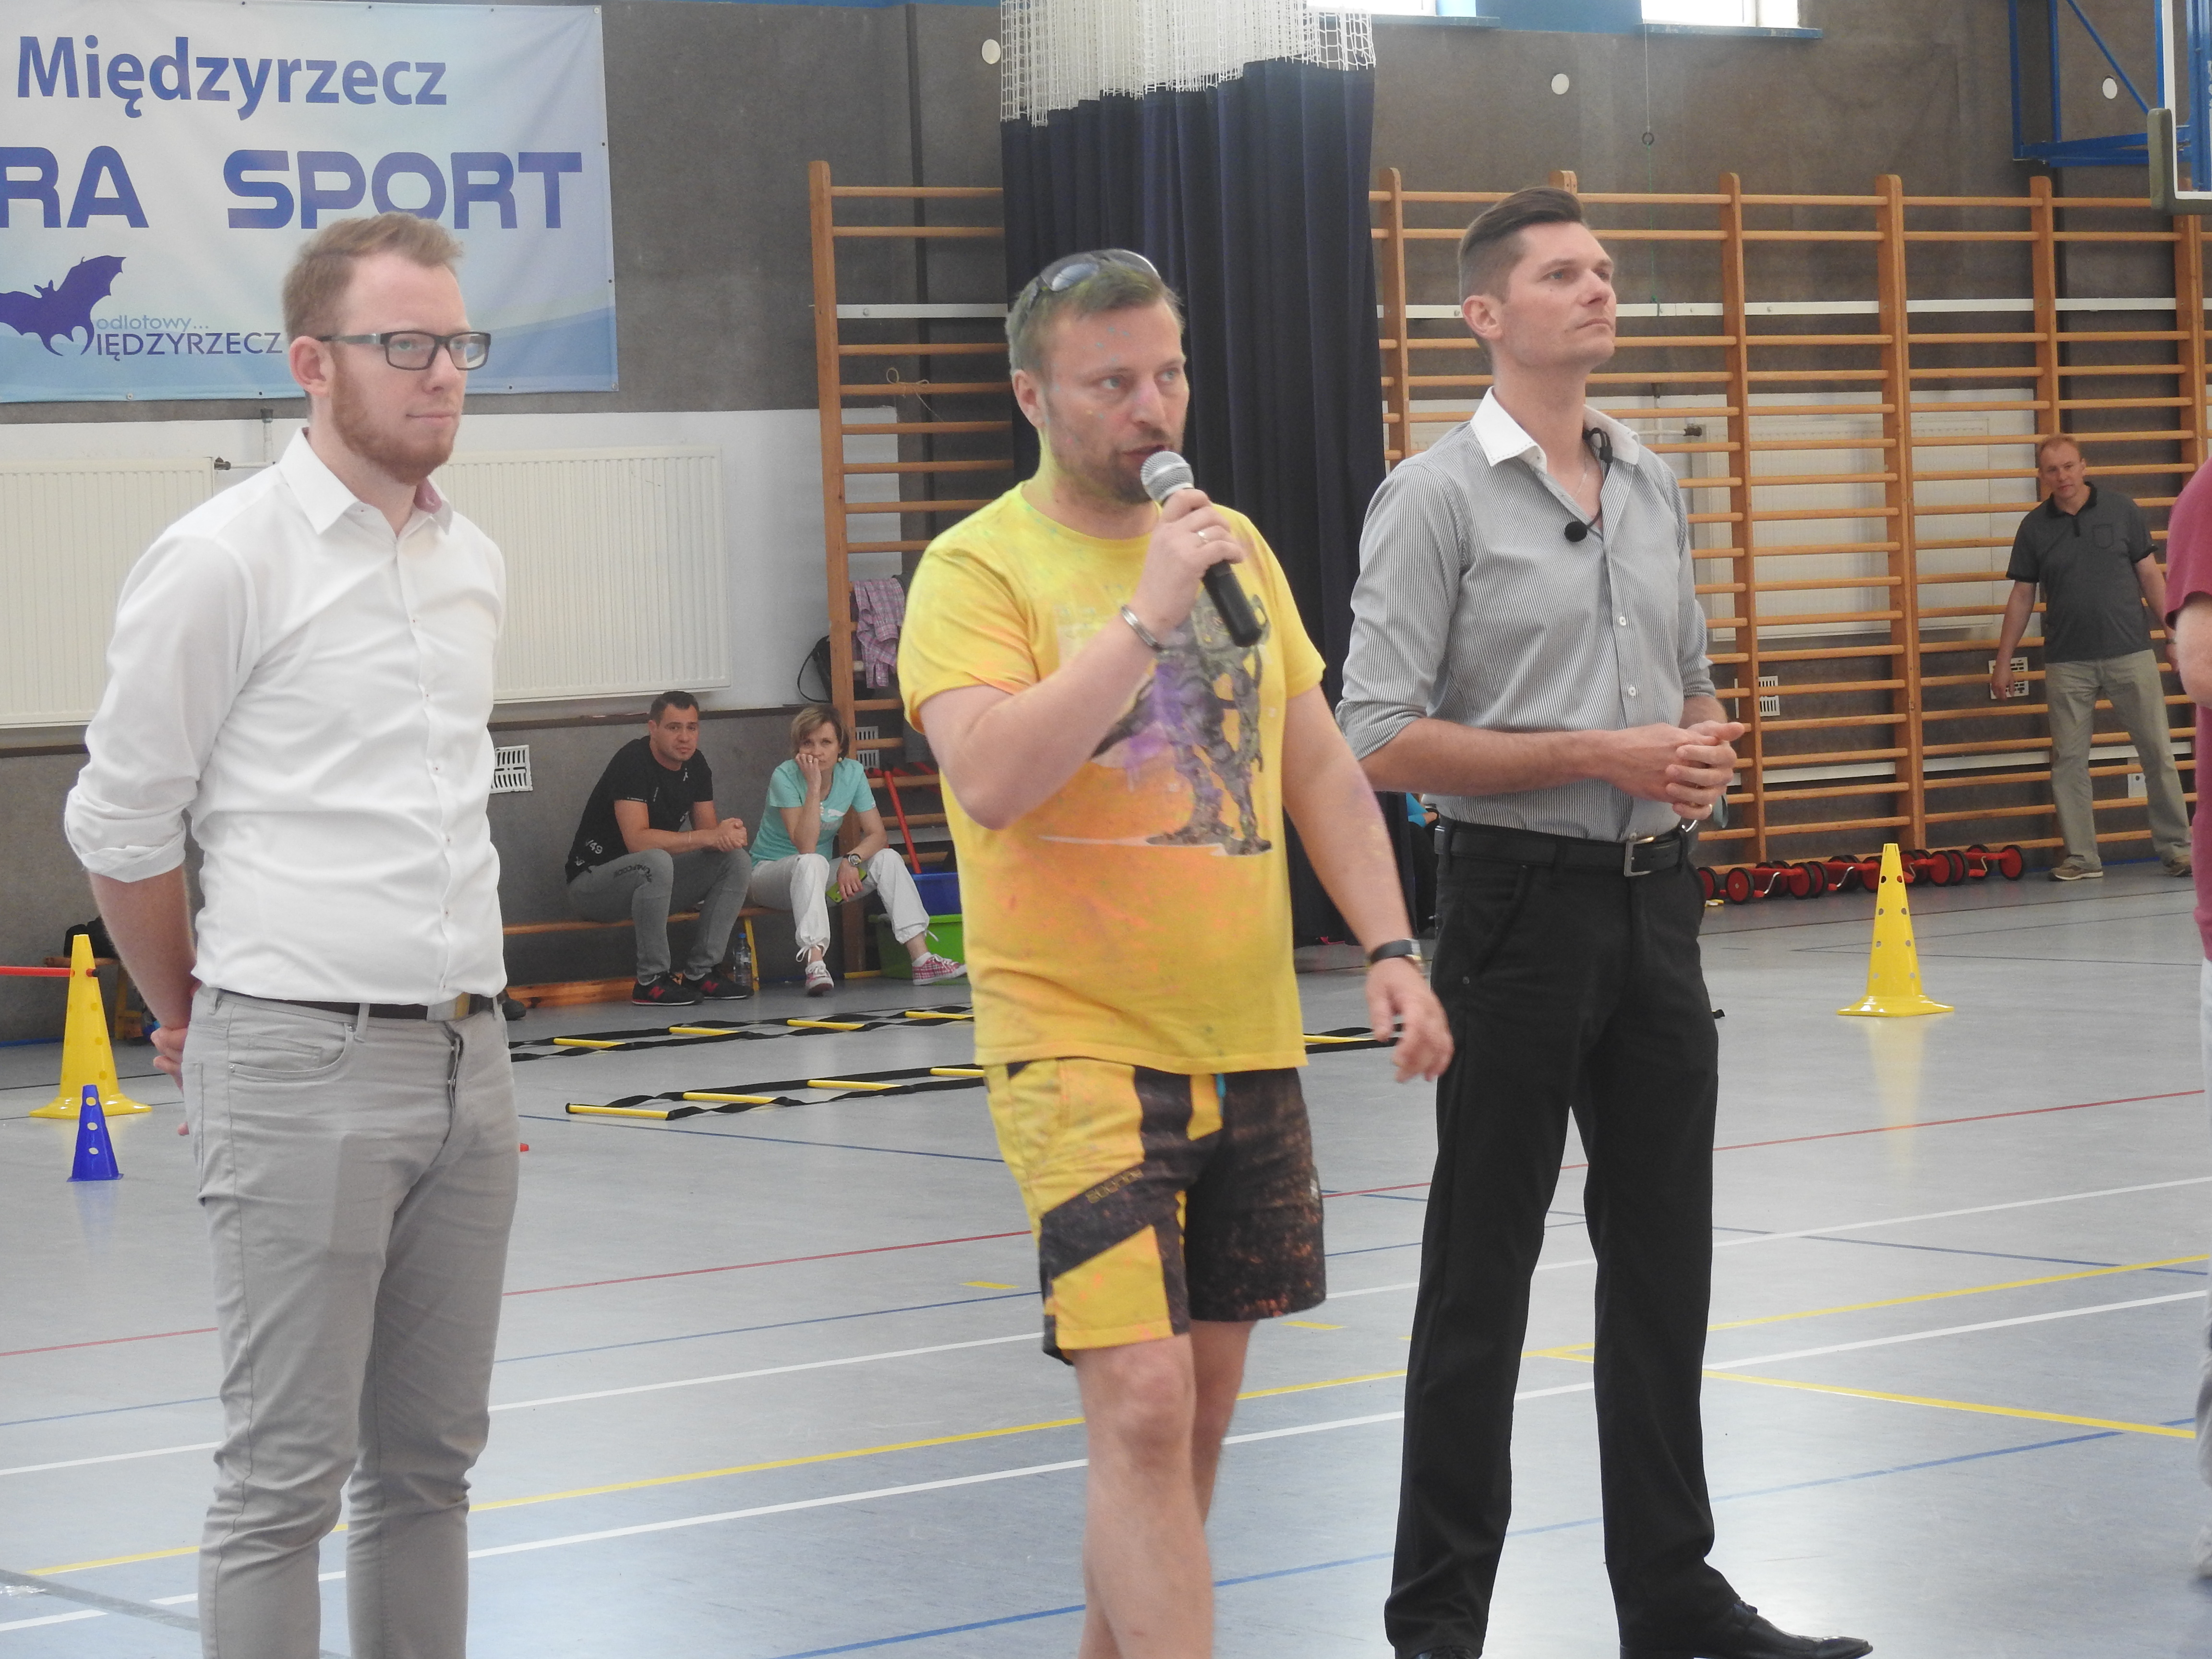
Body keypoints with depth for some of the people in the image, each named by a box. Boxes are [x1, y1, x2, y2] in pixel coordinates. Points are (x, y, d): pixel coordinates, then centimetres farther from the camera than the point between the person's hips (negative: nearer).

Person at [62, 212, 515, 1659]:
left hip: (468, 1053, 7)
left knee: (430, 1458, 11)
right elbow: (122, 821, -2)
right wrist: (190, 1016, 8)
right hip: (304, 1066, -6)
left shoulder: (475, 565, 12)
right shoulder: (225, 560, -9)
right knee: (288, 1476, -4)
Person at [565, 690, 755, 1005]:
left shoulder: (695, 765, 4)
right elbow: (637, 840, -31)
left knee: (738, 860, -9)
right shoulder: (633, 761, -22)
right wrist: (710, 837, -32)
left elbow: (707, 829, 3)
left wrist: (729, 833, -23)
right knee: (657, 862, -39)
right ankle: (652, 980, -27)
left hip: (651, 880, 8)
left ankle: (701, 973, -10)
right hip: (592, 881, -8)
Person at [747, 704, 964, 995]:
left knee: (888, 859, -14)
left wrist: (852, 860, -26)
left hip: (822, 879, 5)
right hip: (773, 871, -5)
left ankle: (922, 959, -21)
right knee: (811, 863, -37)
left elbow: (877, 834, -7)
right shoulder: (785, 777, -20)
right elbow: (805, 845, -29)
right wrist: (814, 786, -33)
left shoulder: (852, 773, -5)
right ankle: (814, 964, -49)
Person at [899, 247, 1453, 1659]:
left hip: (1250, 1043, 6)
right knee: (1143, 1409, -14)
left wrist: (1391, 948, 5)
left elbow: (1318, 764, 15)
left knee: (1203, 1398, 12)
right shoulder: (980, 568, -7)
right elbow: (989, 778, -23)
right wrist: (1147, 614, -22)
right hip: (1082, 1047, -6)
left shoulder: (1234, 544, 12)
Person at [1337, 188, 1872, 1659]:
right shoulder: (1439, 496, -8)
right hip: (1521, 902, -6)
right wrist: (1600, 756, -18)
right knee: (1483, 1276, 0)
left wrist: (1705, 747, -2)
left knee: (1663, 1263, 11)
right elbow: (1384, 740, -14)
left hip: (1655, 898, 6)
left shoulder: (1656, 488, 12)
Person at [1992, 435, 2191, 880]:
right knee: (2068, 760, 1)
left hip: (2130, 654, -1)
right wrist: (2003, 662, 6)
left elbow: (2149, 575, 6)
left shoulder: (2121, 510, 1)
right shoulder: (2035, 528, 4)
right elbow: (2022, 596, 8)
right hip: (2068, 663, 1)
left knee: (2158, 752, 0)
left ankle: (2176, 847, 8)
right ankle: (2081, 858, 7)